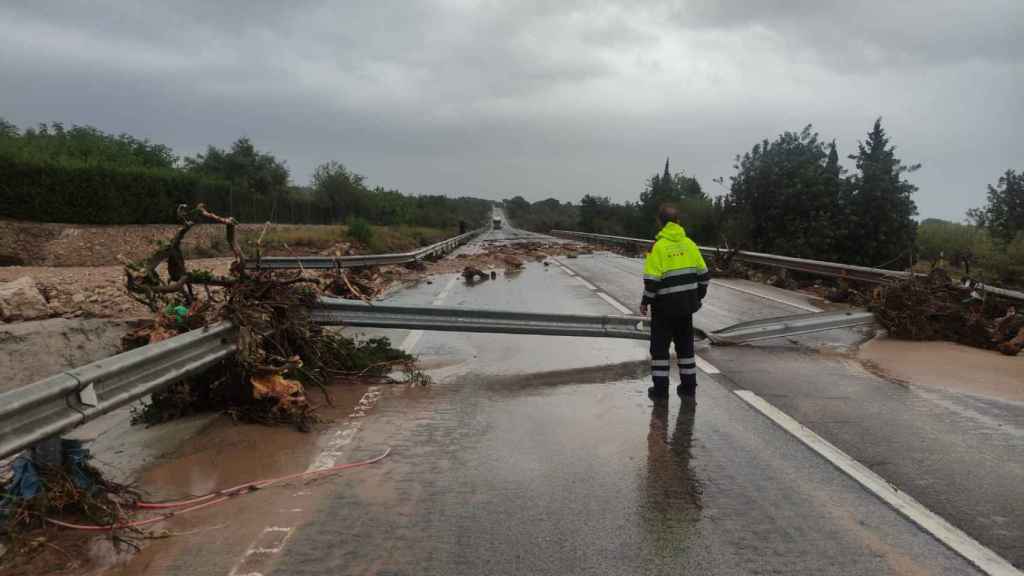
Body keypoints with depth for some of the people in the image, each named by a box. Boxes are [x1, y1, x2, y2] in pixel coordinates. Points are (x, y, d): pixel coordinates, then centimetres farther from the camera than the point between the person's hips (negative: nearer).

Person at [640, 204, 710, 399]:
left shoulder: (658, 246, -14)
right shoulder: (689, 244, 3)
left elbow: (652, 280, -17)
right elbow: (703, 274, 8)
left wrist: (645, 302, -4)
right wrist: (698, 297, 20)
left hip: (664, 306, -5)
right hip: (686, 304, 5)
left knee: (659, 346, 6)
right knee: (685, 345, 15)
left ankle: (660, 388, 7)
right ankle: (688, 387, 19)